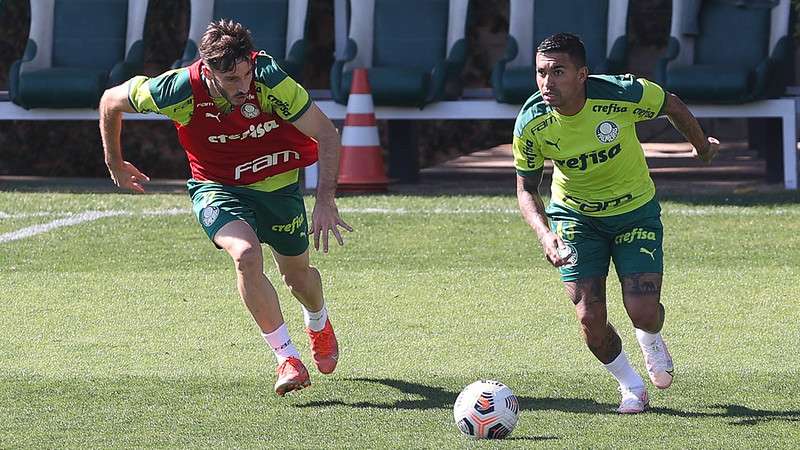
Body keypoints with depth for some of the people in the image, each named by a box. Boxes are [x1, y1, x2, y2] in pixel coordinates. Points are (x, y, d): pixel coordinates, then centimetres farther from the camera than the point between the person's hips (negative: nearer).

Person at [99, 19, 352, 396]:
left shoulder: (269, 80, -30)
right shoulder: (179, 90, -29)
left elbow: (326, 133, -20)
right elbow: (111, 101, -9)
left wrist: (325, 202, -28)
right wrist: (115, 164, 5)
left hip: (277, 185, 1)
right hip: (216, 188, -1)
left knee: (298, 274, 18)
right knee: (246, 255, -31)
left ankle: (318, 324, 56)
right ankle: (287, 360, -21)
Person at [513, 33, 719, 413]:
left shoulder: (623, 95, -28)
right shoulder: (531, 123, -22)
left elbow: (671, 105, -5)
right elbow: (526, 189, -8)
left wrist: (702, 146, 13)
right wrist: (545, 235, -26)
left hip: (635, 211, -1)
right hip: (574, 215, 1)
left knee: (643, 312, -14)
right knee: (590, 319, -8)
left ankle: (651, 340, 27)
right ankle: (630, 385, 22)